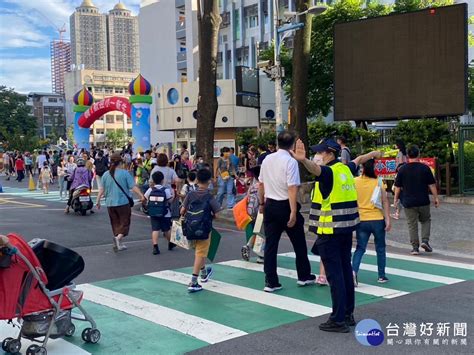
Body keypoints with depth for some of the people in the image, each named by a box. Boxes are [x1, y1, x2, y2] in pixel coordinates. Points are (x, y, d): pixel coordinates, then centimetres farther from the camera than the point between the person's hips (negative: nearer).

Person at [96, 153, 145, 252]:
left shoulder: (106, 174, 3)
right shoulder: (124, 173, -8)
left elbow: (102, 189, 5)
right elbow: (133, 187, -11)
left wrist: (98, 200, 13)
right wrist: (142, 196, -7)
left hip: (110, 203, 4)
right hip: (123, 202, -4)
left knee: (116, 223, 14)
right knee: (125, 222, 3)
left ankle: (119, 244, 17)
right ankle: (119, 237, -22)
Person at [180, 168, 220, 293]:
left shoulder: (191, 194, -3)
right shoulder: (210, 197, -12)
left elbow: (182, 211, -3)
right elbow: (216, 215, -11)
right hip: (204, 229, -5)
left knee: (199, 251, 25)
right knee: (200, 254, -1)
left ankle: (204, 273, 45)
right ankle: (193, 283, -7)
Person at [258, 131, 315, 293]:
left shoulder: (267, 159, 5)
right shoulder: (291, 161, -15)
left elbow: (261, 184, 11)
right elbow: (292, 188, -21)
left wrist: (262, 203, 23)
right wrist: (293, 212, -21)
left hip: (270, 205, 5)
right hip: (285, 206, -5)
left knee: (270, 244, 6)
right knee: (299, 243, 13)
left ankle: (270, 282, 7)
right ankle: (304, 276, 27)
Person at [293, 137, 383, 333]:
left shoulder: (329, 171, -14)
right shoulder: (346, 168, 10)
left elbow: (315, 168, -38)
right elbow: (359, 160, 32)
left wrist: (303, 160, -58)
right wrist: (374, 153, 52)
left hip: (330, 231, -9)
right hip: (347, 228, 9)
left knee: (334, 274, -5)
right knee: (346, 270, 15)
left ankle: (339, 320, -2)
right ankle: (348, 314, 25)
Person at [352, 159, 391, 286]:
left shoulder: (355, 181, -2)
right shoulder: (378, 182, -6)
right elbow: (385, 201, -7)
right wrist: (388, 219, -4)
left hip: (361, 221, 1)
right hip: (377, 220, -1)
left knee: (360, 248, 8)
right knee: (380, 248, 15)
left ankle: (354, 270, -14)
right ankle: (381, 276, 21)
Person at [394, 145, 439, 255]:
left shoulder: (402, 169, -2)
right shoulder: (424, 168, -4)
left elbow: (398, 186, 3)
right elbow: (432, 185, -1)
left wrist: (396, 198, 15)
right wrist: (436, 197, 8)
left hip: (409, 202, 0)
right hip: (423, 201, 0)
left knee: (412, 225, 6)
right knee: (426, 221, 19)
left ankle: (415, 247, 5)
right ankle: (425, 240, 3)